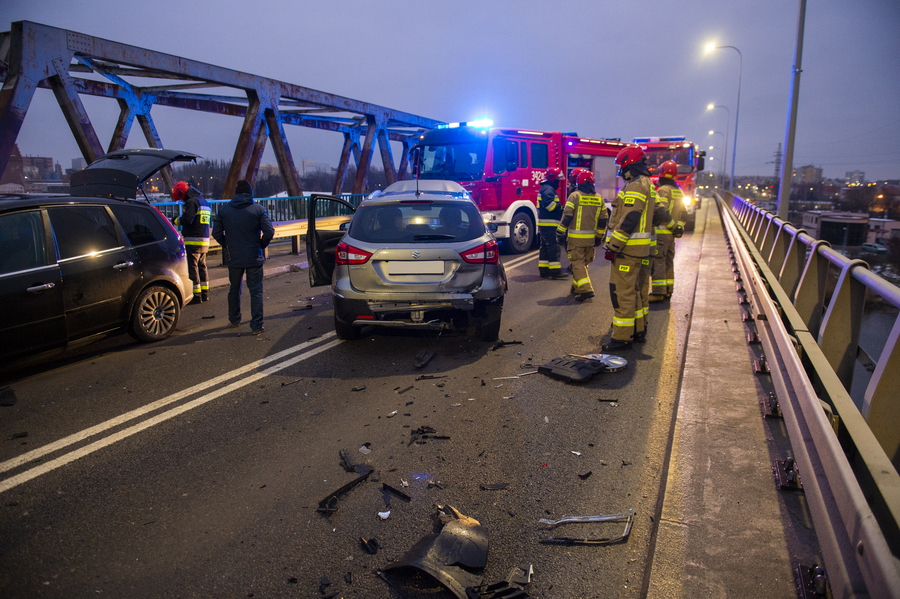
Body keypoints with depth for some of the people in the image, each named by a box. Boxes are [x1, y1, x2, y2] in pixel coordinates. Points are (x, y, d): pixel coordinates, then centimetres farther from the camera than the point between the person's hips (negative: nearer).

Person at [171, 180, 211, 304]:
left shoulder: (191, 202, -12)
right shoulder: (204, 202, 17)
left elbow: (187, 219, -21)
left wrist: (176, 220, -2)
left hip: (193, 241, -9)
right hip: (205, 240, 9)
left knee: (192, 267, -3)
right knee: (202, 266, 17)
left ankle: (196, 295, -2)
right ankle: (205, 293, 22)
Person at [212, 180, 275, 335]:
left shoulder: (224, 210, 2)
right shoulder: (258, 209, -6)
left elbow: (216, 232, 1)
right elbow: (269, 232, -13)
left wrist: (227, 246, 14)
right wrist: (261, 245, 3)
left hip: (233, 258, 3)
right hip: (254, 258, -3)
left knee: (234, 289, 20)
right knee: (256, 291, 2)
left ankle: (234, 320, 32)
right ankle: (256, 326, 0)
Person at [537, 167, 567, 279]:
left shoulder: (547, 188, 21)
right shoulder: (548, 189, -13)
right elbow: (548, 203, -27)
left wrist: (559, 208, 13)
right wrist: (561, 208, -17)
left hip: (545, 224, 11)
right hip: (549, 224, -11)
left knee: (545, 247, 12)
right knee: (554, 247, -10)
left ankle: (543, 270, 16)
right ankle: (555, 271, -9)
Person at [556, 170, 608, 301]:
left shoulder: (575, 196, -8)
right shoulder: (599, 198, 8)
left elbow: (567, 216, -13)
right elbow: (603, 220, 11)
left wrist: (560, 233, -6)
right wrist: (599, 237, 20)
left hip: (576, 237, -5)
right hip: (591, 238, 5)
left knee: (578, 263, -3)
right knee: (584, 263, 17)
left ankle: (586, 289, -15)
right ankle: (576, 287, 27)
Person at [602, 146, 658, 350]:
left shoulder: (635, 186, -15)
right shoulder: (647, 184, 17)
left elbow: (629, 220, -23)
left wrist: (613, 246, -21)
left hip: (627, 249, -11)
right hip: (641, 249, 11)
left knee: (622, 292, -9)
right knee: (638, 290, 17)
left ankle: (622, 337, -7)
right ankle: (639, 330, 28)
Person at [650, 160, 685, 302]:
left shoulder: (663, 190, -13)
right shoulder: (679, 191, 16)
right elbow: (682, 213, 18)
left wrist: (673, 226, -15)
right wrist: (679, 227, 14)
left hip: (661, 232, -9)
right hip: (672, 234, 9)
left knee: (657, 262, -7)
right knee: (668, 262, 14)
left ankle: (658, 293, -9)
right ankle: (668, 291, 19)